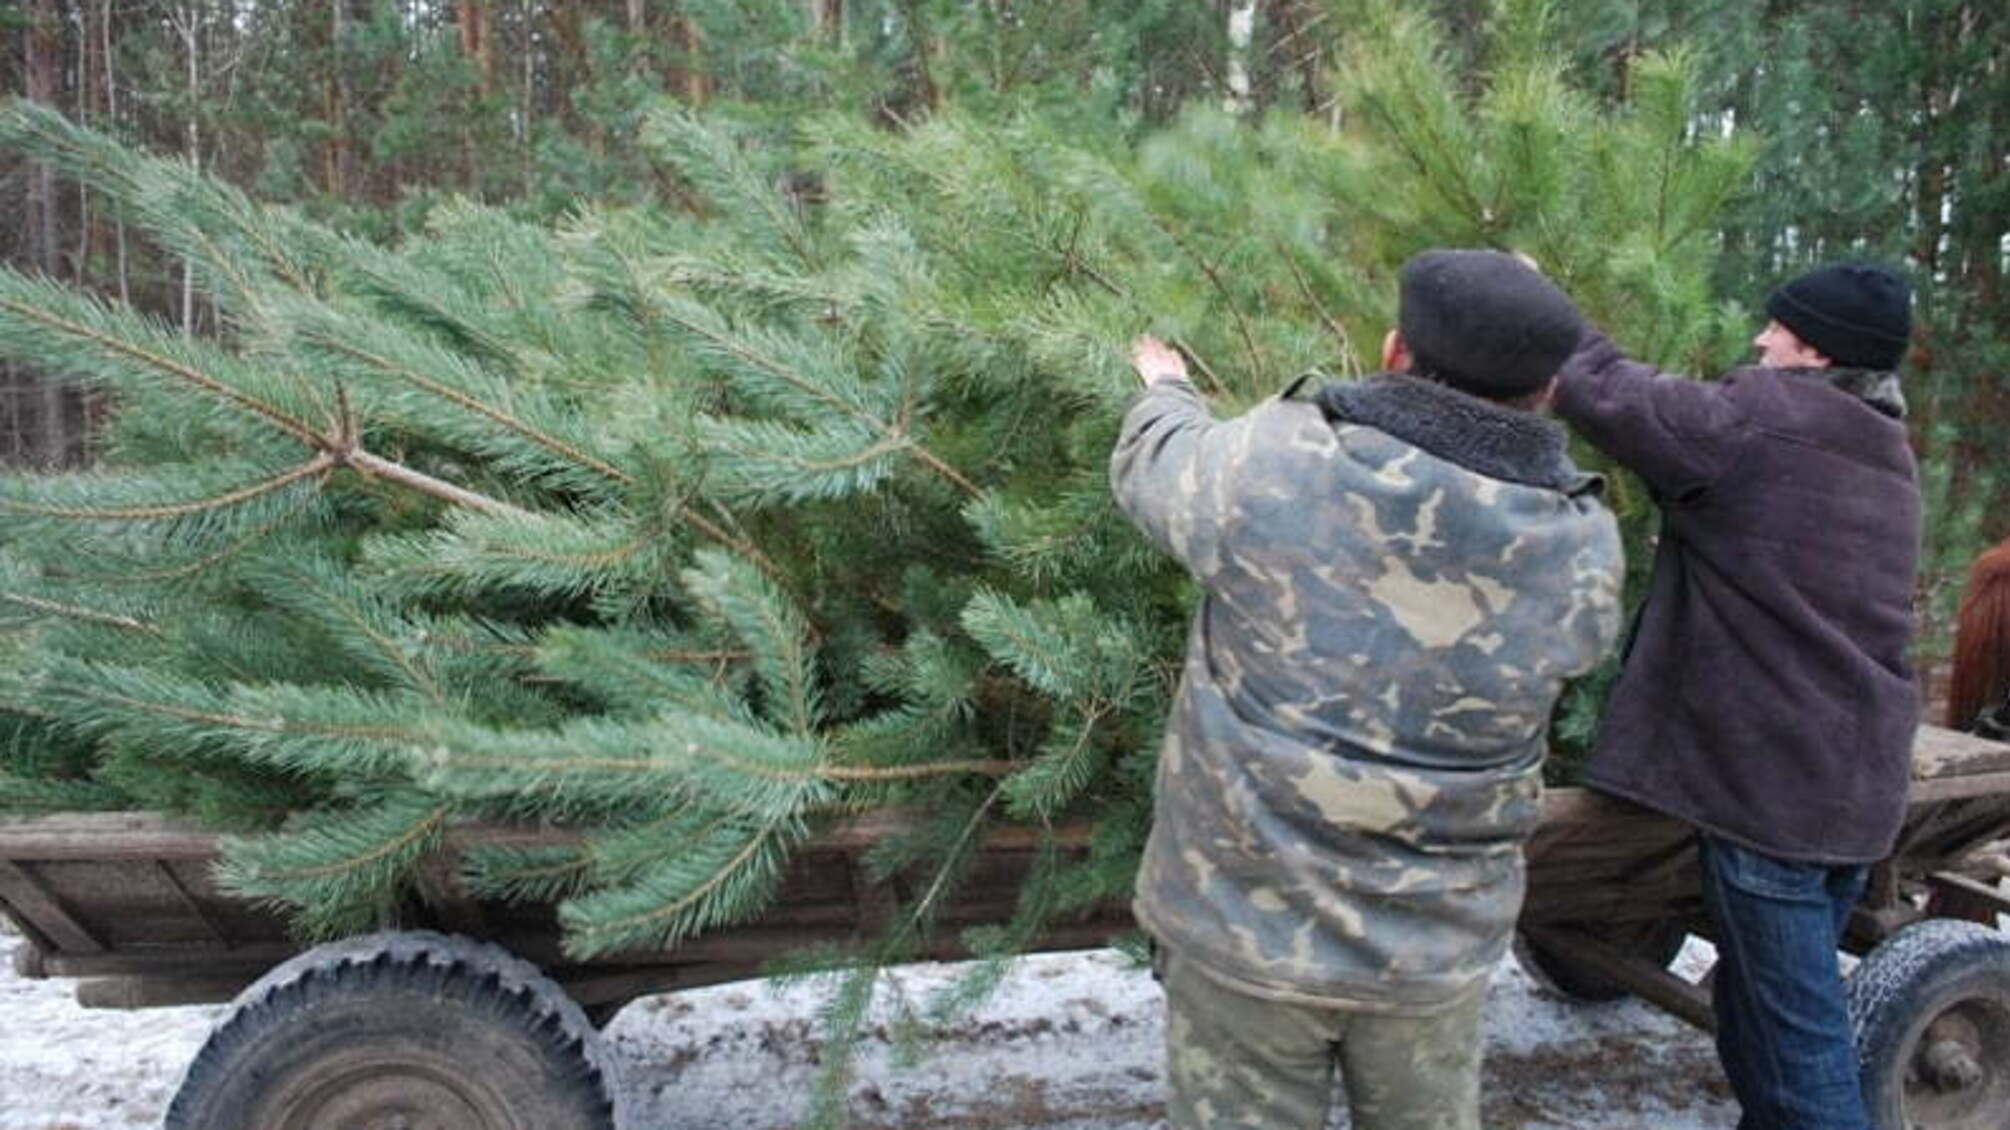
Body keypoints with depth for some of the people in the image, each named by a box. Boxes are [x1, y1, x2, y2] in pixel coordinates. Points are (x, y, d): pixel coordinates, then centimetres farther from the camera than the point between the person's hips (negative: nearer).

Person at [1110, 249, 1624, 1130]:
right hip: (1436, 947, 2)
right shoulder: (1584, 548, -10)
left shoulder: (1267, 466, -16)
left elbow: (1151, 463, 4)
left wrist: (1166, 390, 28)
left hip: (1247, 925, -1)